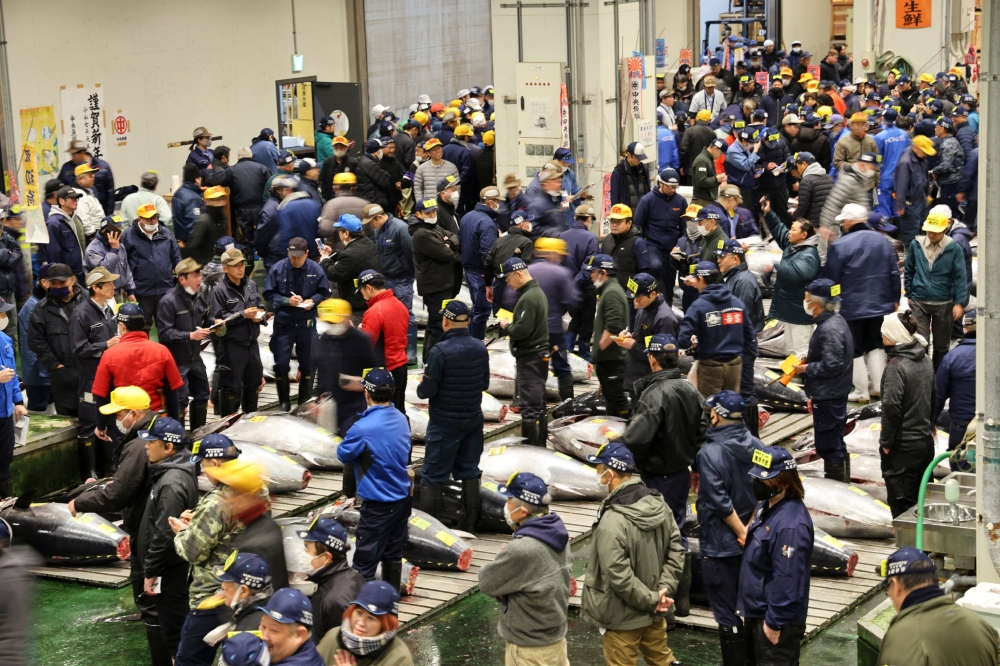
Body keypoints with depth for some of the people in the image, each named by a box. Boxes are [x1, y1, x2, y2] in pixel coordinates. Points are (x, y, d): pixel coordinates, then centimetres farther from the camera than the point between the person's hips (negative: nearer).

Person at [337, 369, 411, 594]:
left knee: (365, 561, 1)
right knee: (393, 554, 20)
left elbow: (343, 454, -8)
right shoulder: (402, 419, 0)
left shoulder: (363, 428, -24)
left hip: (379, 504, -7)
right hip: (403, 497, 7)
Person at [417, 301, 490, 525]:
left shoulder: (440, 351, -20)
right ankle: (468, 524, 20)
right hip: (473, 420, 6)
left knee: (433, 476, 2)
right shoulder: (480, 348, -1)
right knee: (469, 472, 15)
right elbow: (484, 384, 8)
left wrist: (420, 387, 3)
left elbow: (427, 390, -18)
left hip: (444, 424, -6)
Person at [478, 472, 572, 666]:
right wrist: (505, 588, -6)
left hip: (530, 649, -8)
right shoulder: (557, 535, -2)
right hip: (555, 636, 8)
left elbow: (487, 582, -16)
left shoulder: (522, 550, -31)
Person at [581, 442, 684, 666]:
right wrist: (664, 590, -6)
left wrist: (651, 599, -17)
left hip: (622, 616, -7)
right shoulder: (658, 505, -4)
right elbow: (676, 551, 0)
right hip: (654, 612, 7)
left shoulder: (612, 522, -29)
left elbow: (619, 577, -28)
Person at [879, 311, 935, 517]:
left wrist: (885, 442, -14)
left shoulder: (896, 366, -20)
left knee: (902, 506, 1)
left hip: (903, 446, -8)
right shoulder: (925, 359, 6)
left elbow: (891, 407, -23)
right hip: (925, 440, 8)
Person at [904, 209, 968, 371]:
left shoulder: (953, 248, -10)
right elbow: (908, 271, 7)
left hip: (944, 304, 0)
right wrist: (909, 294, 10)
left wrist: (959, 303, -11)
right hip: (919, 302, 0)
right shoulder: (916, 245, -5)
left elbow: (960, 277, -7)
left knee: (941, 345, 14)